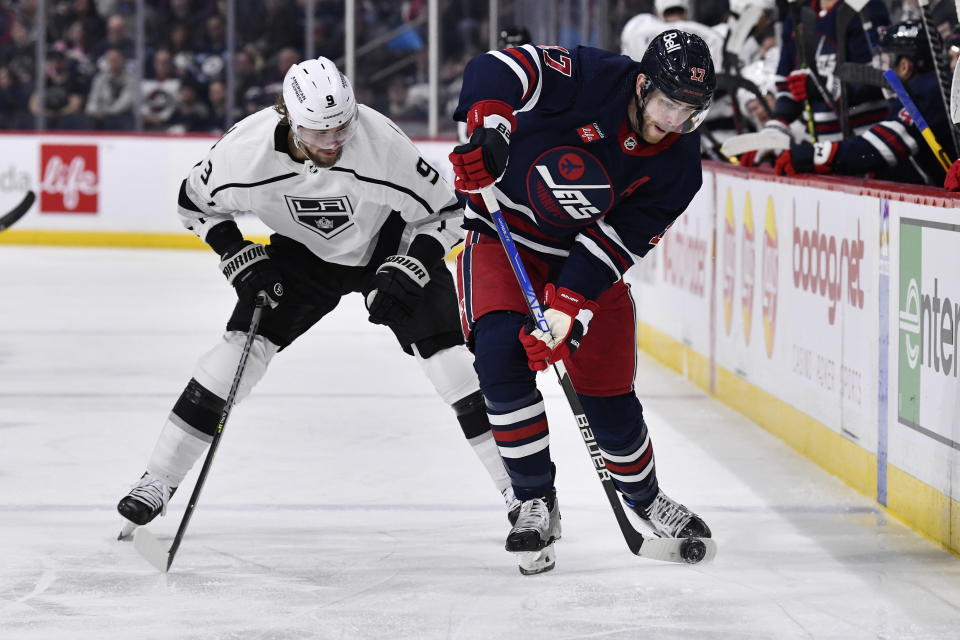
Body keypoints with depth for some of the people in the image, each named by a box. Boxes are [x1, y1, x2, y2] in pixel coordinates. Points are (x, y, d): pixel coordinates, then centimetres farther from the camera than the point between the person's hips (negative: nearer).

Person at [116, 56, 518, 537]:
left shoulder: (381, 142, -35)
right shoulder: (246, 148, -29)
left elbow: (444, 213, -20)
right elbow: (197, 202, -7)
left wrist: (404, 275, -29)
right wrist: (241, 260, -16)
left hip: (390, 245, -2)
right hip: (304, 253, 2)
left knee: (443, 350, -15)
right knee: (245, 341, -11)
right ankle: (157, 482, -2)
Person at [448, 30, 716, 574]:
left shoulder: (679, 168, -15)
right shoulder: (590, 79, -25)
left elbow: (614, 244, -18)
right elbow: (496, 69, -30)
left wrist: (565, 309, -28)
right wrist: (489, 128, -49)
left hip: (585, 258, 3)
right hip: (502, 234, -3)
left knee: (609, 394, 3)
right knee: (501, 351, -25)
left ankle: (645, 497, 33)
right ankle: (537, 503, -11)